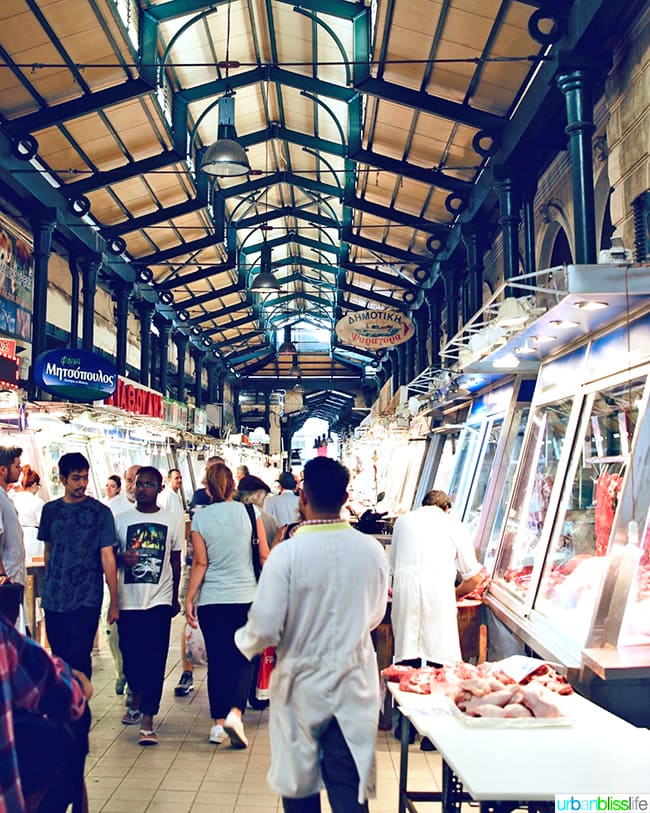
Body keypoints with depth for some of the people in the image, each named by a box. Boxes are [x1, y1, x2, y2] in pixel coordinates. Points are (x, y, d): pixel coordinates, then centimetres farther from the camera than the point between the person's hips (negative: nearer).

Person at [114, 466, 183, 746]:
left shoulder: (172, 522, 3)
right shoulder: (121, 520, 4)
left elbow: (176, 562, 10)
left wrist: (175, 597, 12)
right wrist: (122, 558, -15)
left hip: (159, 600, -2)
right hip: (128, 600, 2)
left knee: (155, 659, -6)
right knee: (131, 656, 10)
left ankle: (147, 722, -1)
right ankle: (137, 700, 38)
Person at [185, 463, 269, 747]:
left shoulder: (200, 518, -3)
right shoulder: (248, 512, -3)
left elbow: (200, 563, -4)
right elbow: (264, 556, 0)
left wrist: (189, 598, 4)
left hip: (210, 599, 1)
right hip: (245, 596, 0)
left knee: (216, 661, 11)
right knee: (242, 659, 8)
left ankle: (218, 723, 16)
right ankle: (235, 712, -10)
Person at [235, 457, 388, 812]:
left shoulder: (287, 553, -19)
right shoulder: (372, 549, -6)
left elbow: (264, 630, -16)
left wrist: (244, 640, 6)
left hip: (301, 688, -2)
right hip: (355, 687, 3)